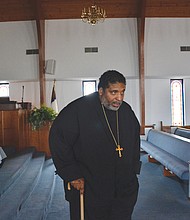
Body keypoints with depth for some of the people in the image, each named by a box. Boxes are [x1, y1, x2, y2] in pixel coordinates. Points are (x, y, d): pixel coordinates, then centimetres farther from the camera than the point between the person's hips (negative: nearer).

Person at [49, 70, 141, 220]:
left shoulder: (127, 111, 4)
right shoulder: (78, 110, -15)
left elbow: (135, 140, 20)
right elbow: (58, 139, -13)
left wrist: (134, 168, 14)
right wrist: (72, 174, -13)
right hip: (87, 190, -5)